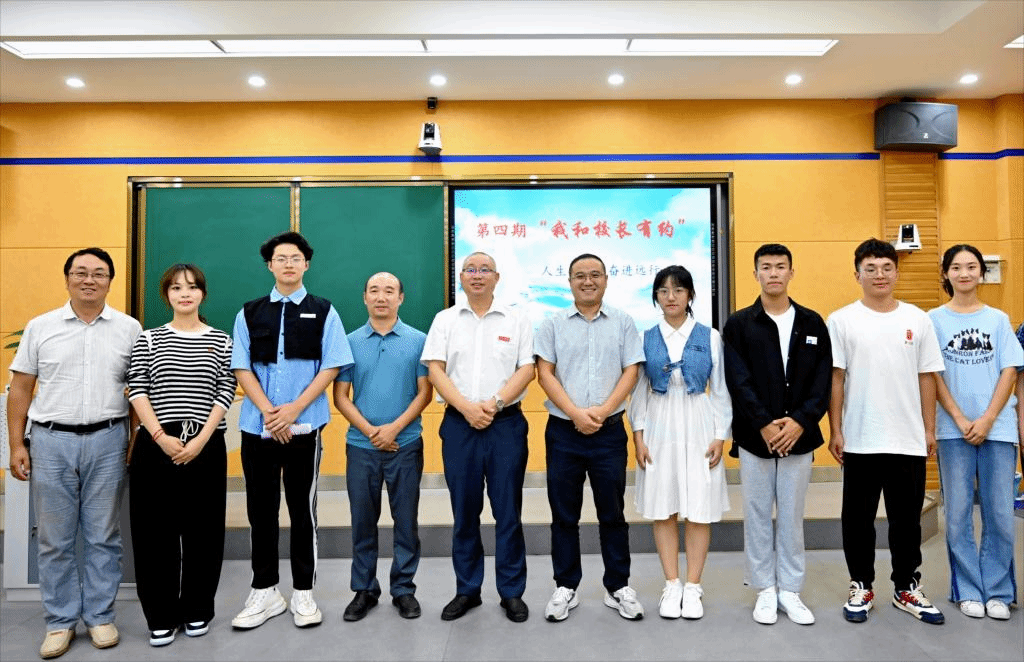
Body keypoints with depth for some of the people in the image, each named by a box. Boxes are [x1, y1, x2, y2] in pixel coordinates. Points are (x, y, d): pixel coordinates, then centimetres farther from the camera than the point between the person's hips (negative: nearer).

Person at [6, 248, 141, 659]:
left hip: (107, 441, -1)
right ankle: (60, 621, 22)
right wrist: (16, 445, 2)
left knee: (103, 535, 8)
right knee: (54, 538, 8)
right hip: (51, 441, 1)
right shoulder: (40, 327, 5)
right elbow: (21, 390, 7)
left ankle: (100, 615, 22)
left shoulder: (129, 329, 3)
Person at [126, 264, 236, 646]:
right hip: (155, 445, 0)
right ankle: (161, 617, 19)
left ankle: (197, 611, 22)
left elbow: (224, 395, -1)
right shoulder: (148, 339, 6)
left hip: (206, 447, 0)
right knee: (155, 529, 4)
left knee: (203, 528, 6)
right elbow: (137, 392, -1)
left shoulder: (222, 342, 5)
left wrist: (199, 441, -11)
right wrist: (162, 437, -12)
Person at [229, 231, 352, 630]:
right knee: (261, 510, 9)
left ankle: (303, 593, 19)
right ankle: (264, 592, 23)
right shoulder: (249, 313, 8)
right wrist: (268, 411, -11)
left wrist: (293, 410, -12)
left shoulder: (323, 313, 3)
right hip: (257, 426, 2)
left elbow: (331, 367, -3)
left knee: (303, 510, 7)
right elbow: (242, 369, 3)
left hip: (304, 426, -2)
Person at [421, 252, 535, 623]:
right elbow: (435, 370, 0)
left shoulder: (516, 320, 6)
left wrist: (494, 403, -14)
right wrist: (466, 407, -13)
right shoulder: (445, 320, 8)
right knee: (464, 511, 9)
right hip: (459, 425, 1)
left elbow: (527, 369, -1)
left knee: (508, 511, 4)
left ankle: (512, 592, 18)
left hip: (506, 424, -1)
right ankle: (467, 590, 24)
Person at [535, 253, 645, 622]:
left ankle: (618, 587, 24)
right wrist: (576, 413, -13)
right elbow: (545, 373, -3)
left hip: (609, 431, 0)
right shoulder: (553, 324, 4)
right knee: (564, 513, 9)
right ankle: (566, 587, 23)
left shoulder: (623, 323, 6)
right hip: (563, 431, 0)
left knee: (612, 512, 9)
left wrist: (603, 410, -12)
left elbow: (631, 372, 0)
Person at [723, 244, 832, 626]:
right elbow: (739, 381, -8)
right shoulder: (739, 324, 0)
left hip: (799, 436, 2)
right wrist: (764, 425, -17)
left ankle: (790, 591, 23)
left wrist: (799, 422, -13)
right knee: (758, 516, 8)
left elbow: (823, 380, 0)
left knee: (792, 517, 10)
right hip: (754, 437, -1)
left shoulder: (812, 323, 6)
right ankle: (765, 591, 21)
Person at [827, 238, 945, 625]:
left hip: (909, 440, 2)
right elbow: (835, 379, -3)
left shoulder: (917, 319, 5)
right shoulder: (842, 320, -2)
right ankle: (861, 587, 24)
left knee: (907, 518, 13)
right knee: (858, 518, 9)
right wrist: (834, 431, -5)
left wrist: (929, 429, 5)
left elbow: (926, 377, 7)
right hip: (860, 441, -2)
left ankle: (907, 589, 29)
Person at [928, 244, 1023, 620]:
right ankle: (968, 591, 16)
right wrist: (961, 420, -9)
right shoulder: (935, 319, 3)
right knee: (959, 513, 4)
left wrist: (988, 420, -10)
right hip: (953, 430, -1)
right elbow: (934, 375, -1)